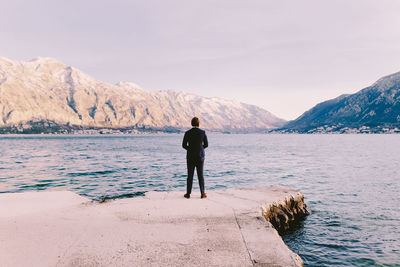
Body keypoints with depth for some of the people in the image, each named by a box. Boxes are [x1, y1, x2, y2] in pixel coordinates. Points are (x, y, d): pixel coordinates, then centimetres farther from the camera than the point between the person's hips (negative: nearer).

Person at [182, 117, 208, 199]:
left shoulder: (188, 133, -7)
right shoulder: (203, 132, -5)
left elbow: (184, 145, -1)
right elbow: (206, 144, 2)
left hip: (190, 156, 0)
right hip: (200, 156, 1)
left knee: (190, 175, 8)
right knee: (200, 175, 8)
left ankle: (188, 194, 13)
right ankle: (202, 194, 10)